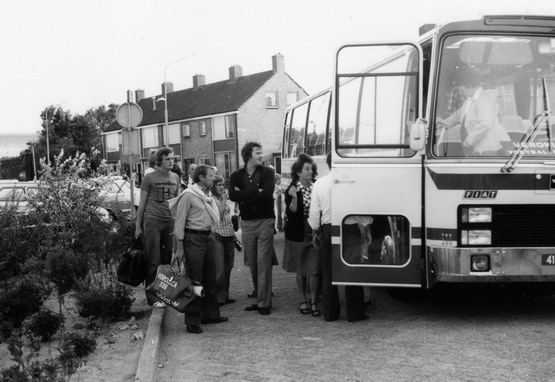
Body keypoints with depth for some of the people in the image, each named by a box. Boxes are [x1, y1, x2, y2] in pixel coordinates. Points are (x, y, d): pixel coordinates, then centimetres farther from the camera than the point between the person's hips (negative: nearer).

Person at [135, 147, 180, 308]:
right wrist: (138, 225, -1)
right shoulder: (150, 177, -2)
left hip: (170, 221, 4)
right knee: (153, 261, -2)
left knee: (169, 258, 5)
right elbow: (142, 202, 1)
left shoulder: (175, 177, 12)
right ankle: (153, 298, 2)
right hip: (152, 221, -4)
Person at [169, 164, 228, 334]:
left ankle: (210, 314, 28)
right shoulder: (188, 195, -13)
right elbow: (180, 222, -12)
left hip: (208, 236, 8)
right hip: (193, 239, -8)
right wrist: (179, 248, -14)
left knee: (210, 279, 15)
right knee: (194, 281, -3)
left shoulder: (208, 194, 11)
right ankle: (192, 321, 3)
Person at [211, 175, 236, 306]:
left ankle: (225, 295, 18)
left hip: (229, 235, 8)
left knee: (228, 267, 10)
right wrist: (224, 199, -12)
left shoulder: (224, 199, 16)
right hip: (217, 235, -8)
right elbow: (219, 213, -18)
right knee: (219, 268, -9)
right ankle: (219, 297, -4)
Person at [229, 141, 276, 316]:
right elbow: (232, 195, -10)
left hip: (265, 221, -3)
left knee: (264, 264, -6)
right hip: (247, 223, 3)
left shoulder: (267, 172, 1)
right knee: (253, 265, 7)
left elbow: (267, 194, -15)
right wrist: (256, 191, -14)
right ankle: (260, 299, 17)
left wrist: (244, 196, -11)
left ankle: (264, 303, -3)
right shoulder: (237, 175, 7)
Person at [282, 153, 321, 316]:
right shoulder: (291, 190, -4)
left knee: (314, 270, -3)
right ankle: (303, 301, 21)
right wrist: (294, 198, -25)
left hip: (314, 234, 1)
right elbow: (290, 213, -11)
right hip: (298, 234, -1)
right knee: (301, 270, 10)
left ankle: (313, 302, 6)